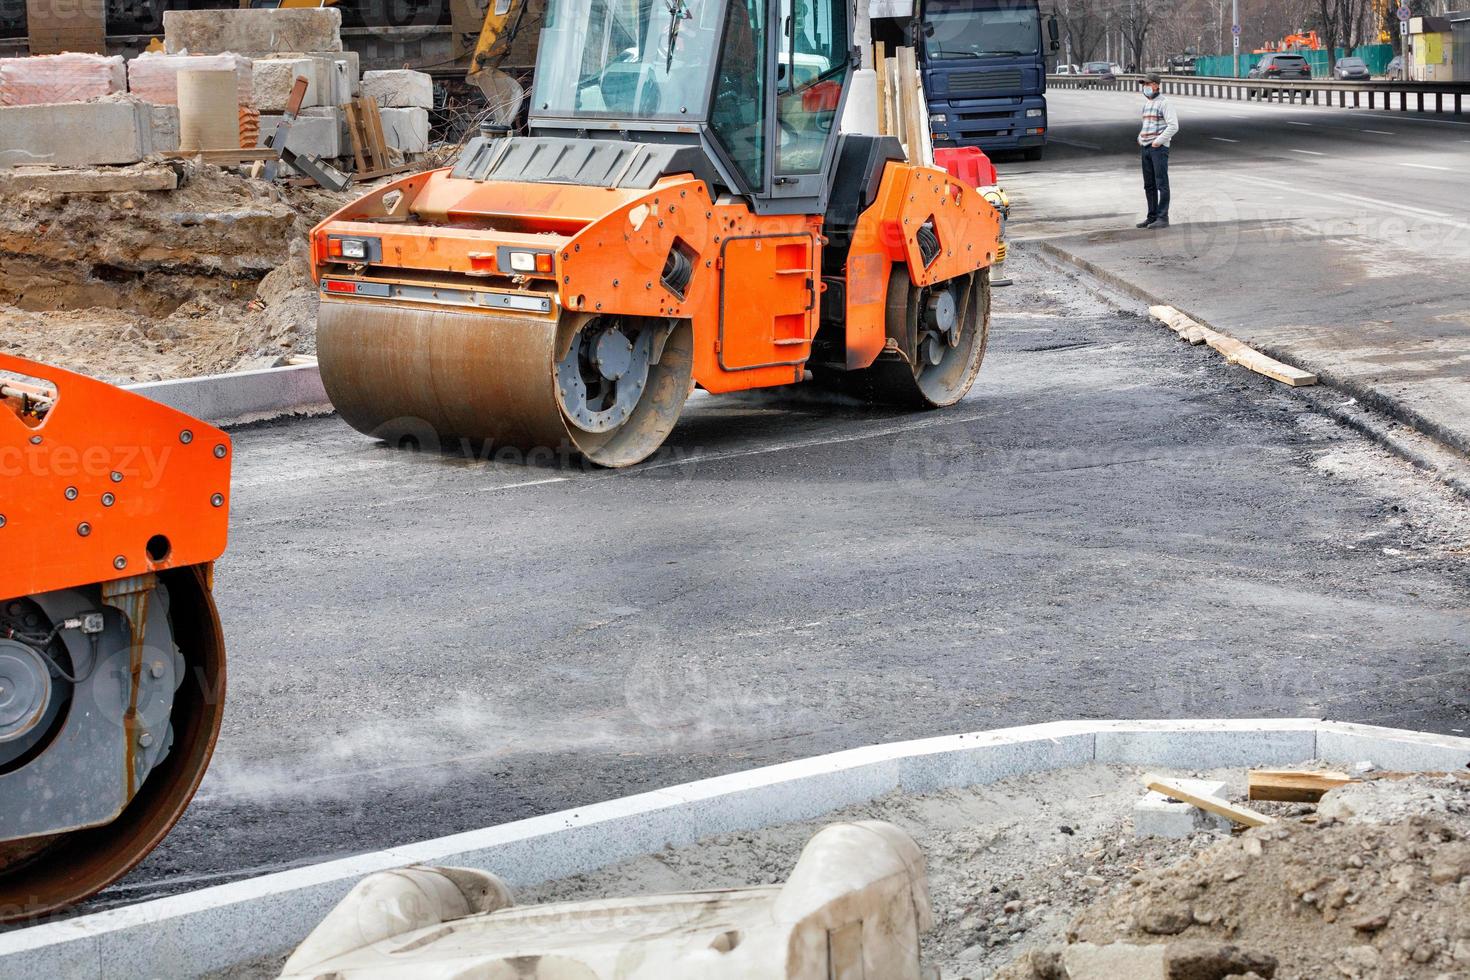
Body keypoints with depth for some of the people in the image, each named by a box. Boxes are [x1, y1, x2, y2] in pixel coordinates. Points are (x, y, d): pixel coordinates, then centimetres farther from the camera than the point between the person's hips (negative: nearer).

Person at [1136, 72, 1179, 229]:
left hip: (1159, 147, -8)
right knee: (1149, 185, 10)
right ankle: (1152, 217, 15)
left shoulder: (1165, 103, -8)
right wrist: (1140, 138, 16)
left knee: (1161, 183, -9)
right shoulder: (1147, 103, 18)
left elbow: (1173, 126, -16)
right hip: (1146, 147, 8)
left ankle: (1163, 218, -11)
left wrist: (1158, 141, -17)